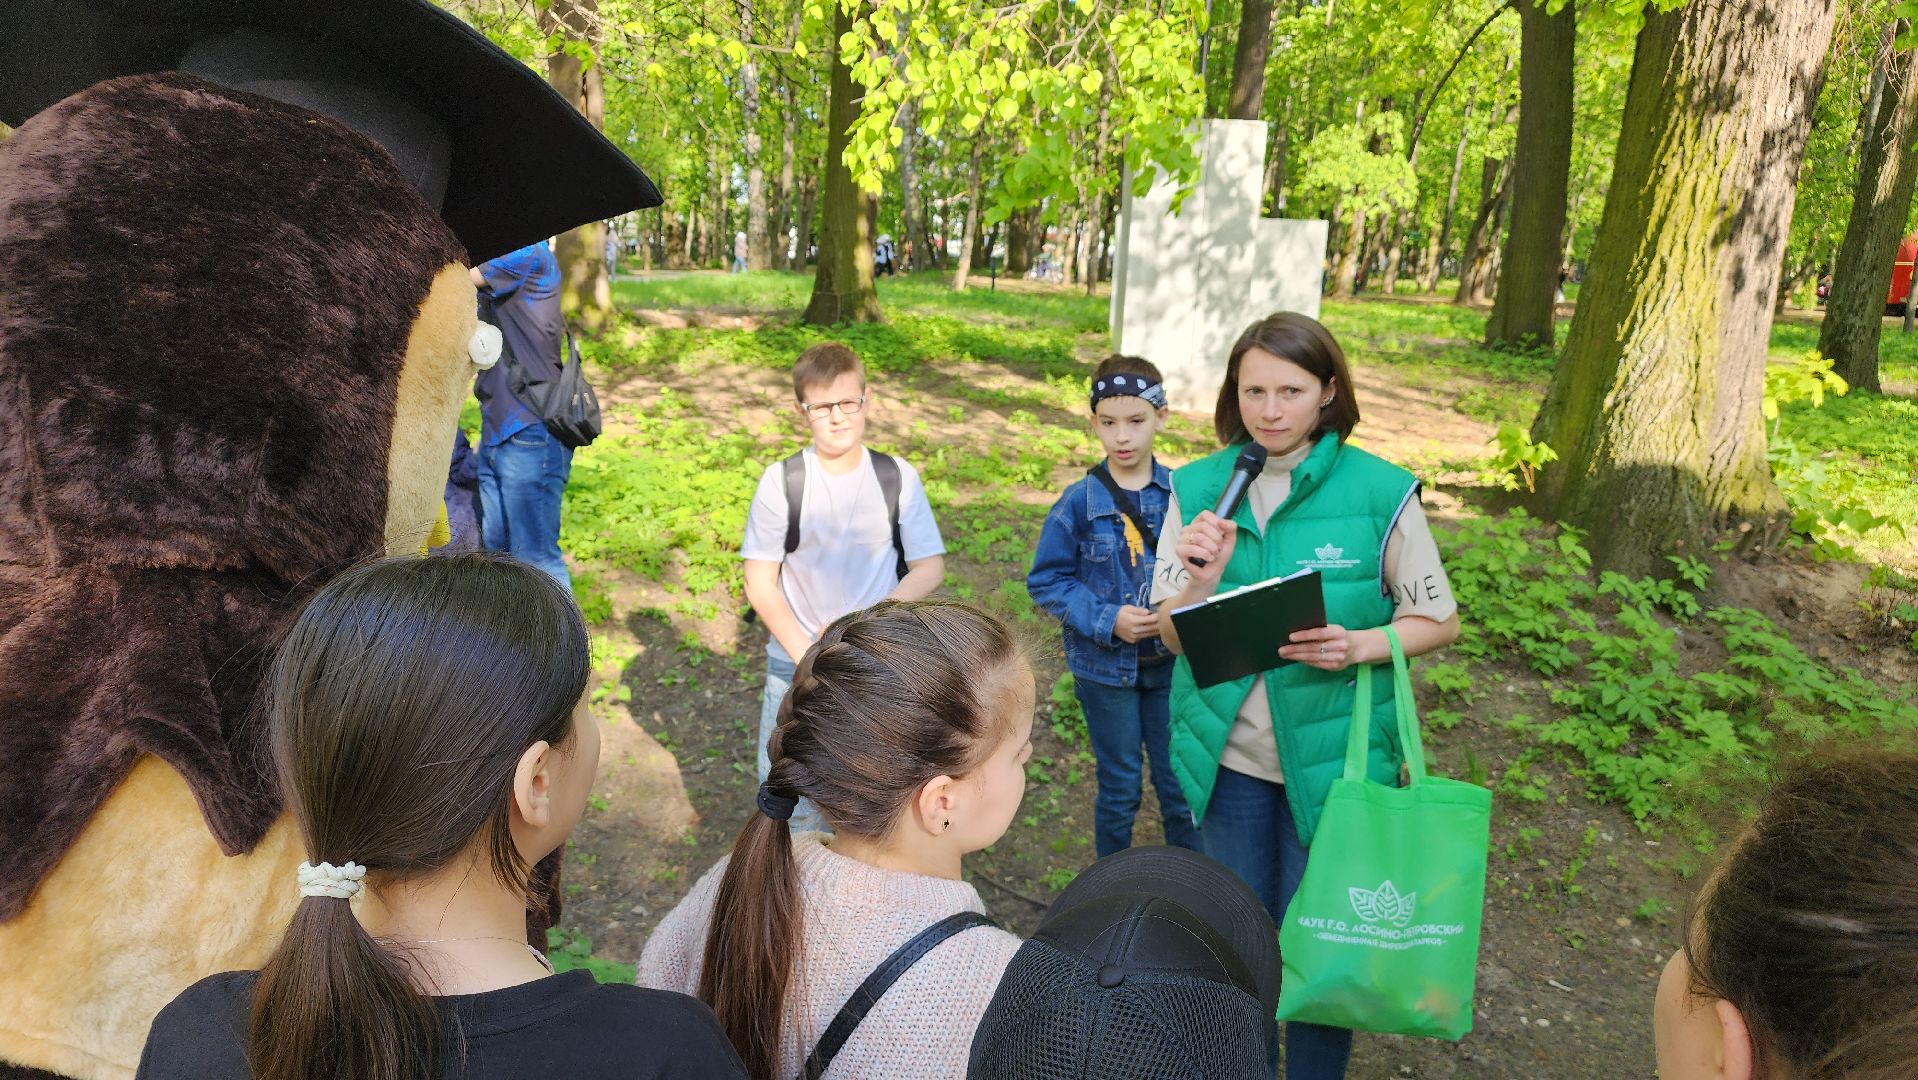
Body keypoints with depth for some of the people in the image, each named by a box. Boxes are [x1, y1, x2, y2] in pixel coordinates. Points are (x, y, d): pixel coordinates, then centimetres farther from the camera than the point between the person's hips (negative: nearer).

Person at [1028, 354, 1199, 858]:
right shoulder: (1079, 502, -11)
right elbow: (1046, 581, -7)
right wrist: (1106, 620, -18)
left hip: (1171, 662, 1)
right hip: (1105, 667, -1)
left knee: (1180, 784, 12)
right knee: (1119, 789, 15)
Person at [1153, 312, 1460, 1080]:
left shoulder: (1381, 493, -12)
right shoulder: (1197, 490, -5)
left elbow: (1439, 621, -2)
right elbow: (1172, 635, -3)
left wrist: (1358, 646, -22)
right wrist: (1202, 580, -24)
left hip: (1332, 757, -2)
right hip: (1229, 753, 3)